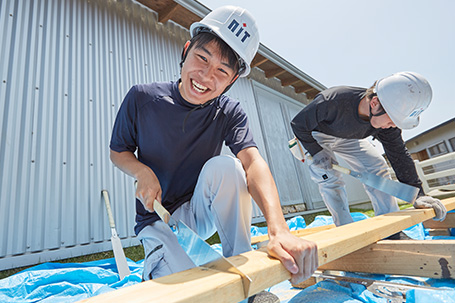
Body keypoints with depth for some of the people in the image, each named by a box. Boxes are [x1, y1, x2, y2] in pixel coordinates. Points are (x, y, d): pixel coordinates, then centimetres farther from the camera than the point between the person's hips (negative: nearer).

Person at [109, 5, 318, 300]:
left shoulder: (229, 113, -12)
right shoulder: (142, 98, -13)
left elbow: (253, 161, -29)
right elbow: (118, 151, 0)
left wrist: (279, 229, -45)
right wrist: (143, 172, -23)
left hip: (200, 213, 1)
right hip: (158, 220, 0)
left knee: (223, 165, -31)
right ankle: (156, 268, 13)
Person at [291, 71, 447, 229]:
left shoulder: (386, 118, -24)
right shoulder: (332, 102, -43)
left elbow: (399, 155, -14)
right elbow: (298, 124, -28)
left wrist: (418, 194, -17)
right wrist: (317, 153, -29)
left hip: (347, 139, 5)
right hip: (315, 138, -4)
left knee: (377, 168, -5)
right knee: (330, 178, -19)